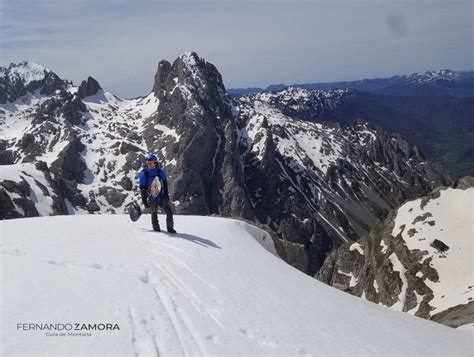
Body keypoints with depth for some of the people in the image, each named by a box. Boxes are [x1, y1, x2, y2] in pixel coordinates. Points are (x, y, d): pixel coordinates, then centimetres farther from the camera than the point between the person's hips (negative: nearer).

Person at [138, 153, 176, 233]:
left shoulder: (161, 172, -2)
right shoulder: (143, 174, -9)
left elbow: (165, 184, 10)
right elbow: (142, 189, -5)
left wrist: (166, 195, 7)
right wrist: (144, 201, -7)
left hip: (162, 196, 2)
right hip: (152, 198, -2)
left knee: (169, 212, -1)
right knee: (154, 214, 7)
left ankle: (170, 228, 14)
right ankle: (156, 229, 24)